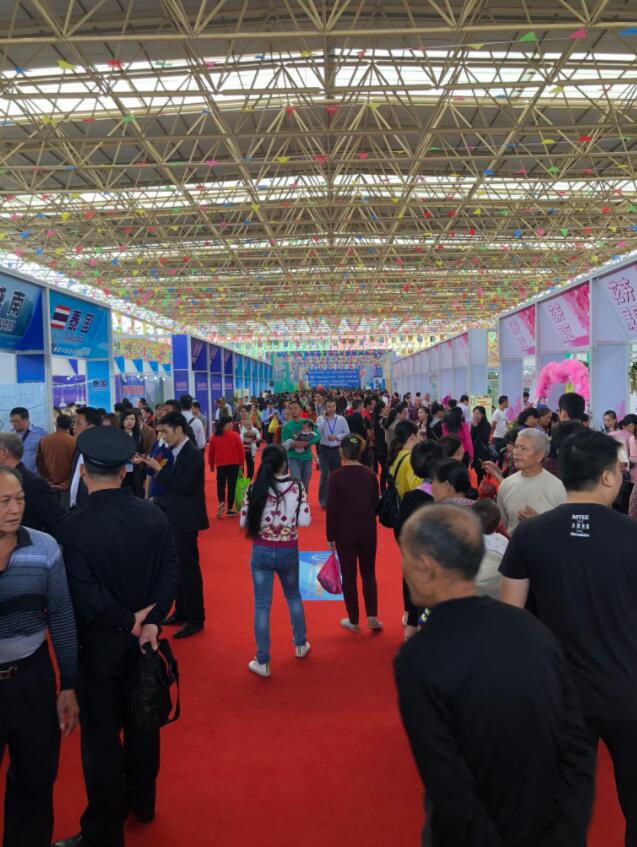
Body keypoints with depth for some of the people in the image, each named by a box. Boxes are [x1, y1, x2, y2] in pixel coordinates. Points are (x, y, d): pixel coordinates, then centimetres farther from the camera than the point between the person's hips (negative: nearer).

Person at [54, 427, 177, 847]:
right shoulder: (154, 516, -8)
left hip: (99, 641, -4)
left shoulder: (75, 526, -22)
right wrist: (151, 621, -13)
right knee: (142, 720, 21)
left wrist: (128, 620, -14)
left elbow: (85, 598, -24)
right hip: (143, 634, 5)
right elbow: (170, 573, -10)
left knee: (102, 734, 10)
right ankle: (142, 802, 40)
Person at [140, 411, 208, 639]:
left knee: (189, 568, -1)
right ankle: (181, 611, 30)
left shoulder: (192, 453, -17)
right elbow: (174, 483, 12)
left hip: (186, 520, -9)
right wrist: (155, 468, 2)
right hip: (177, 518, 9)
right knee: (178, 566, 17)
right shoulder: (178, 452, 9)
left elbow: (185, 486, -24)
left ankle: (195, 619, 10)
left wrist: (160, 470, -19)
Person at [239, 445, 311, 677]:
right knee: (293, 596, 25)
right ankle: (300, 645, 40)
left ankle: (262, 662, 13)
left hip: (261, 552, -1)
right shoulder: (297, 487, -11)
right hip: (288, 551, 1)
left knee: (262, 605, 8)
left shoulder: (254, 489, -10)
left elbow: (244, 522, -6)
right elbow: (305, 521, -10)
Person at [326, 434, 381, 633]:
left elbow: (332, 509, -11)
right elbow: (375, 504, 3)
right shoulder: (370, 474, -3)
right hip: (367, 528, 3)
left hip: (345, 529, -3)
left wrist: (331, 536, -2)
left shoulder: (336, 476, -12)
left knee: (348, 575, 9)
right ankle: (372, 617, 10)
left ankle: (353, 621, 17)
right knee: (368, 572, 16)